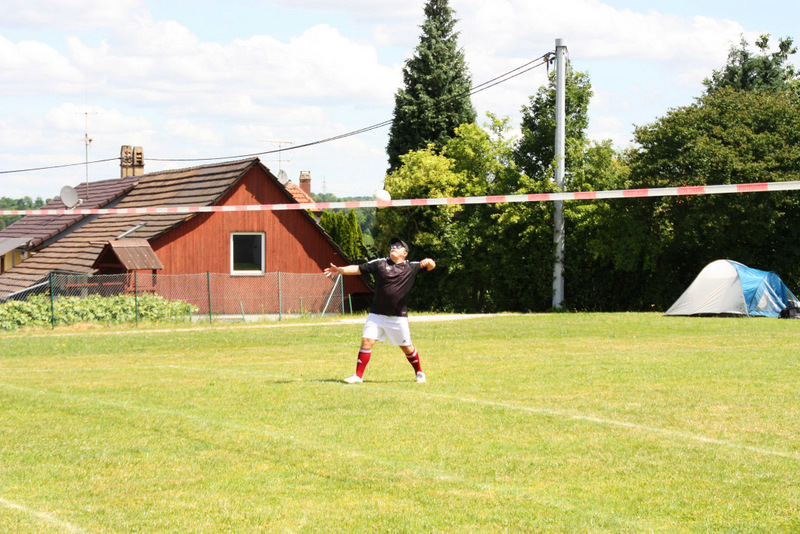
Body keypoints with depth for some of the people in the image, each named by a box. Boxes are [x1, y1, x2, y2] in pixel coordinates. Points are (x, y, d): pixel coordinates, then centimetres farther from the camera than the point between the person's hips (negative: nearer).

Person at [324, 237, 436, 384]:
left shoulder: (411, 267, 4)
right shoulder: (380, 263, 4)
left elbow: (431, 265, 2)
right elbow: (359, 269, 1)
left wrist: (428, 262, -22)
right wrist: (339, 270, -11)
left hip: (398, 317, -1)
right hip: (377, 315, 1)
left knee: (407, 347, 6)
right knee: (366, 341, -10)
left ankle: (419, 372, 28)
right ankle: (358, 376, -4)